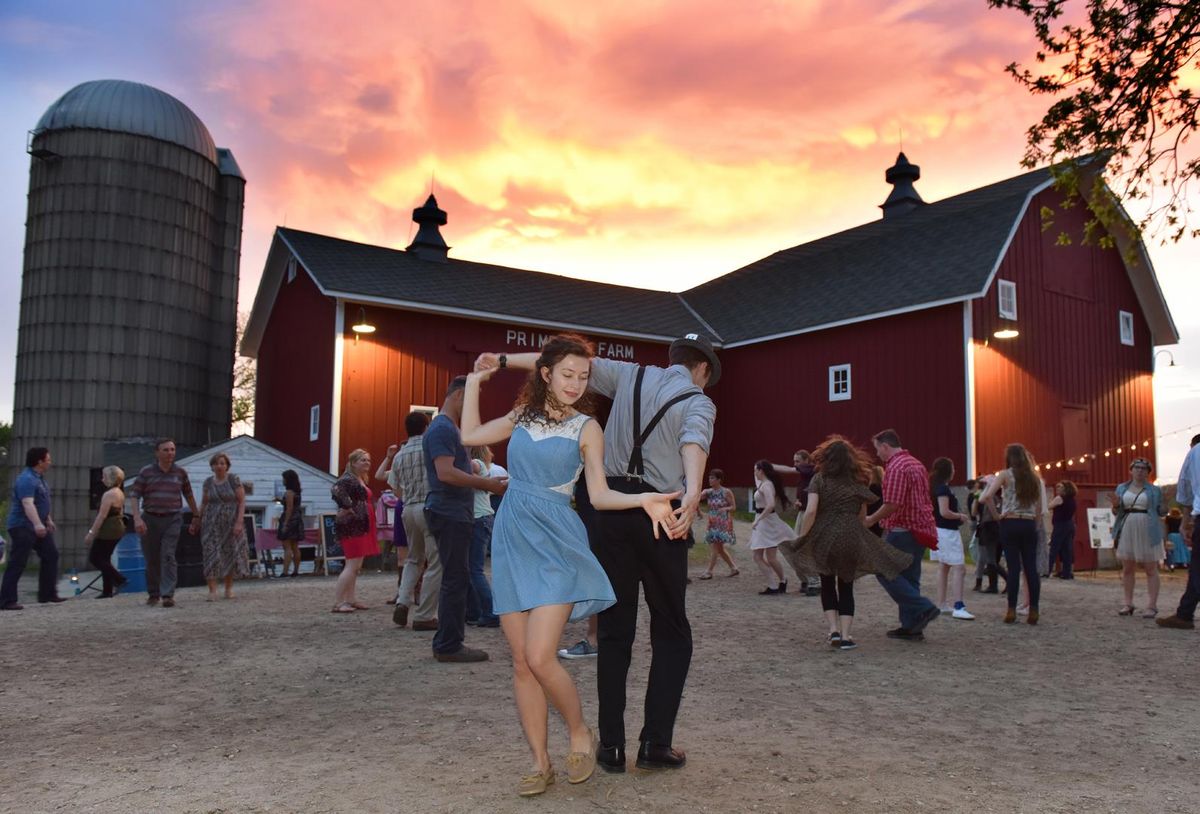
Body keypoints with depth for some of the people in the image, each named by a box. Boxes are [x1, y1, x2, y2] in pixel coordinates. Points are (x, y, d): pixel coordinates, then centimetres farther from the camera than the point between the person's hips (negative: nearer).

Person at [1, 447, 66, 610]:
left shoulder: (39, 477, 12)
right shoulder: (26, 479, -20)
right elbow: (28, 504, -33)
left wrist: (48, 520, 27)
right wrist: (37, 524, -44)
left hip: (38, 527, 10)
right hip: (22, 526, -10)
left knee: (51, 555, 11)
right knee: (17, 563, -7)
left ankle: (48, 594, 18)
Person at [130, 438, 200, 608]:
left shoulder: (180, 472, 5)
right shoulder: (146, 472, 0)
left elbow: (188, 495, 17)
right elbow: (135, 495, -2)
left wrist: (196, 516, 20)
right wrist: (137, 518, -14)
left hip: (172, 519, -1)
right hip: (150, 519, 1)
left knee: (168, 556, -12)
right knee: (151, 559, 9)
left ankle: (168, 595, -14)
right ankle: (153, 594, 24)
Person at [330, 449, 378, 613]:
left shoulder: (362, 480, 19)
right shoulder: (348, 478, -11)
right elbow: (335, 489, -31)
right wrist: (347, 507, -27)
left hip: (361, 527, 10)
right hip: (352, 527, -10)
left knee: (356, 565, 13)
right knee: (353, 564, -12)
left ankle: (350, 599, 19)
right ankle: (337, 602, -10)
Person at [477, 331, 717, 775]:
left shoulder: (631, 376, 14)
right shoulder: (699, 403, 2)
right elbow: (694, 442, -20)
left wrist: (504, 360, 10)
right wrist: (692, 495, -38)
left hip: (613, 504, 3)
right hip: (659, 513, -3)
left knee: (615, 630, 10)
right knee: (671, 632, 12)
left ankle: (611, 745, 12)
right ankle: (656, 743, 8)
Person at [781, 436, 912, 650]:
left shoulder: (819, 479, -2)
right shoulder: (858, 481, 7)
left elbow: (810, 511, -12)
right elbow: (862, 515, 11)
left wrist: (801, 538, -4)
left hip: (823, 539, -1)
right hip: (851, 539, 1)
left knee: (827, 586, 17)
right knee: (846, 587, 11)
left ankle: (834, 630, 6)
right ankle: (845, 636, 6)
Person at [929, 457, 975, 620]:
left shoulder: (936, 487, 12)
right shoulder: (943, 488, -17)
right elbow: (944, 512, -24)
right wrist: (961, 516, -10)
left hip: (939, 530, 10)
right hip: (947, 532, -10)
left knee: (944, 567, 14)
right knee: (959, 568, -12)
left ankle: (941, 604, 18)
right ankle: (958, 607, -18)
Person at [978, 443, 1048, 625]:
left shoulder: (1005, 475, -3)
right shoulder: (1034, 477, 9)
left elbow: (985, 497, -12)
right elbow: (1040, 509, 9)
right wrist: (1034, 525, 17)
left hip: (1010, 524, -3)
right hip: (1029, 525, 3)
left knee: (1013, 567, -3)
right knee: (1031, 568, 3)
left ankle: (1011, 610, -3)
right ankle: (1034, 610, 3)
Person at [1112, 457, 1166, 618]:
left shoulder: (1154, 490, 4)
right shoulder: (1122, 488, 11)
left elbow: (1160, 511, 6)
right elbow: (1116, 511, 15)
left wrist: (1166, 509, -15)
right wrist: (1115, 507, -6)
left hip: (1148, 532, -3)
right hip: (1127, 531, 3)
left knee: (1151, 569, 0)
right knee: (1127, 568, 7)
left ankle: (1152, 606, 4)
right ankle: (1128, 604, 17)